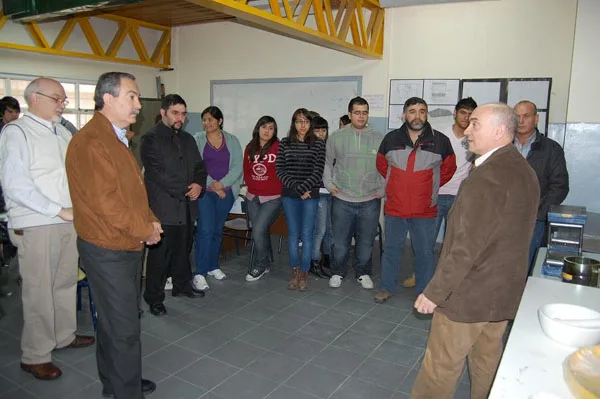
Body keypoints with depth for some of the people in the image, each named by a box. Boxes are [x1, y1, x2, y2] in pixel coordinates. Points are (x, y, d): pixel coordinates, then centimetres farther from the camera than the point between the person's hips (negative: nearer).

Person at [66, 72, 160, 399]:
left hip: (128, 245, 10)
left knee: (114, 320, 21)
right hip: (108, 249, -10)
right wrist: (146, 229, -14)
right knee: (125, 328, 0)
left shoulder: (117, 138, 13)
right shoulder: (91, 142, -19)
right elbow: (105, 202, -24)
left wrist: (150, 220, 3)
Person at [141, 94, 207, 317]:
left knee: (183, 249, 17)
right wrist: (186, 189, -12)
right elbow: (158, 173, -15)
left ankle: (182, 284, 34)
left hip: (187, 206, 7)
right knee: (160, 253, 0)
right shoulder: (151, 139, -7)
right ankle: (154, 298, 13)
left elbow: (199, 166, 17)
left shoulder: (187, 139, 16)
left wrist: (199, 184, -4)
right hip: (163, 207, -7)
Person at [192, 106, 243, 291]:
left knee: (217, 230, 10)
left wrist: (222, 183, -13)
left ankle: (213, 266, 24)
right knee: (206, 230, -10)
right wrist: (212, 185, -14)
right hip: (205, 191, -2)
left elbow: (237, 166, -1)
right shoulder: (197, 140, 2)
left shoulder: (232, 141, 7)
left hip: (226, 192, 2)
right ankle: (200, 272, -4)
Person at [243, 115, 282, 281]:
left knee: (258, 232, -11)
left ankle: (259, 266, 10)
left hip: (272, 198, -5)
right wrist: (251, 185, 7)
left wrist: (278, 189, -8)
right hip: (252, 198, 5)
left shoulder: (279, 147, -10)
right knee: (262, 232, 14)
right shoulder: (250, 148, 6)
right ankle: (264, 264, 30)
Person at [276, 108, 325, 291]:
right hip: (289, 195, 2)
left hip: (310, 196, -1)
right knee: (293, 234, 8)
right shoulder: (285, 143, 6)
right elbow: (280, 170, 0)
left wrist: (303, 188, -14)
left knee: (306, 235, 2)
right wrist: (296, 188, -10)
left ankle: (304, 274, 13)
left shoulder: (318, 144, 2)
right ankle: (295, 272, 18)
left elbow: (318, 171, -5)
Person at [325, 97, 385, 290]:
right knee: (340, 241, 7)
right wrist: (329, 184, 2)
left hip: (370, 201, 1)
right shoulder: (336, 137, 2)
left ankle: (363, 273, 29)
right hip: (342, 200, 0)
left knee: (366, 242, 10)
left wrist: (382, 189, 2)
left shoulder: (379, 138, 2)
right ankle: (338, 272, 27)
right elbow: (326, 162, 11)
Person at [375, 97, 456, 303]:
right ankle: (387, 287, 27)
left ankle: (424, 293, 24)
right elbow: (381, 164, 16)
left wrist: (428, 186, 7)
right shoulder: (391, 139, 1)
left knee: (425, 252, 9)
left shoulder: (440, 141, -5)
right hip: (394, 207, 2)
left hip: (424, 210, -1)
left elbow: (448, 169, 9)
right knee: (391, 249, 12)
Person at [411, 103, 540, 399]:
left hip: (469, 296, -9)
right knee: (488, 365, 22)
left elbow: (468, 246, -26)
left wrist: (435, 292, -18)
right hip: (505, 293, 9)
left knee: (440, 369, 6)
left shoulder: (486, 177, -24)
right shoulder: (524, 172, 7)